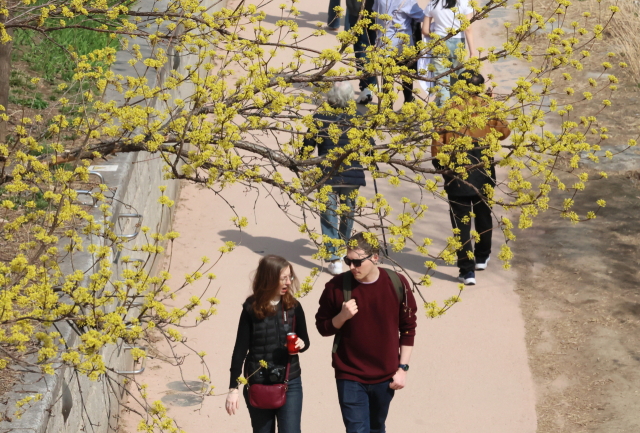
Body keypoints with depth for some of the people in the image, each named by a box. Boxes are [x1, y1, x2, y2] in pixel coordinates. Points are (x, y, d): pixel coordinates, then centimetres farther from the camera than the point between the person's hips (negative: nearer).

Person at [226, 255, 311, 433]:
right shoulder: (251, 308, -6)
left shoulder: (293, 307, -1)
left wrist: (301, 344, -13)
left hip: (289, 384, 1)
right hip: (258, 385, -1)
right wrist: (233, 388, -7)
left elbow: (305, 339, 12)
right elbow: (240, 350, -4)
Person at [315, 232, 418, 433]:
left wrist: (402, 368, 0)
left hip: (385, 377, 2)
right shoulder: (337, 286, -11)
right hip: (350, 378, -2)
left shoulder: (397, 284, -8)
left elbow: (408, 329, 3)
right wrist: (342, 317, -20)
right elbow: (323, 327, 0)